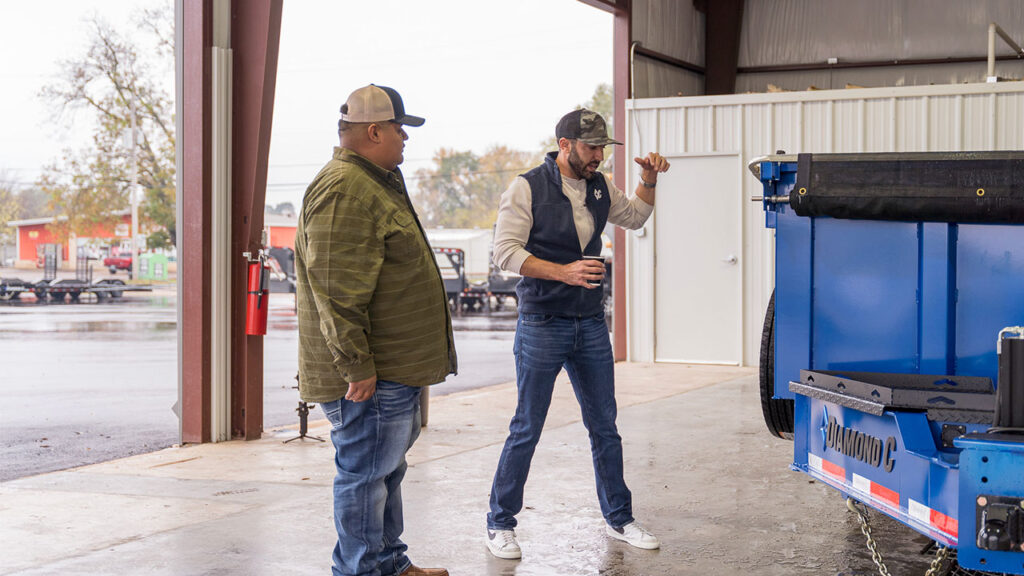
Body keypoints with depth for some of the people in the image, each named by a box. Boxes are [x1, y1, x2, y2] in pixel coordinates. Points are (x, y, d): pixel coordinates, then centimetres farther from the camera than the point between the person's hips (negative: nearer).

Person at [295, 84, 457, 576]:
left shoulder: (376, 184, 19)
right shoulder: (344, 191, -18)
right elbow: (337, 292, -24)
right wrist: (357, 365, -24)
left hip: (395, 367, 11)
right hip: (370, 373, -11)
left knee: (387, 468, 19)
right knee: (365, 472, -3)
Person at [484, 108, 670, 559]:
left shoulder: (599, 187, 10)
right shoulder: (528, 188, -8)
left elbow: (635, 217, 29)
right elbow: (505, 251, -15)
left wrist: (649, 179, 10)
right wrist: (563, 272, -24)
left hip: (591, 324, 6)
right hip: (541, 325, -6)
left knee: (604, 426, 11)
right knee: (527, 429, 0)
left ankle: (618, 518, 23)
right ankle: (500, 524, 13)